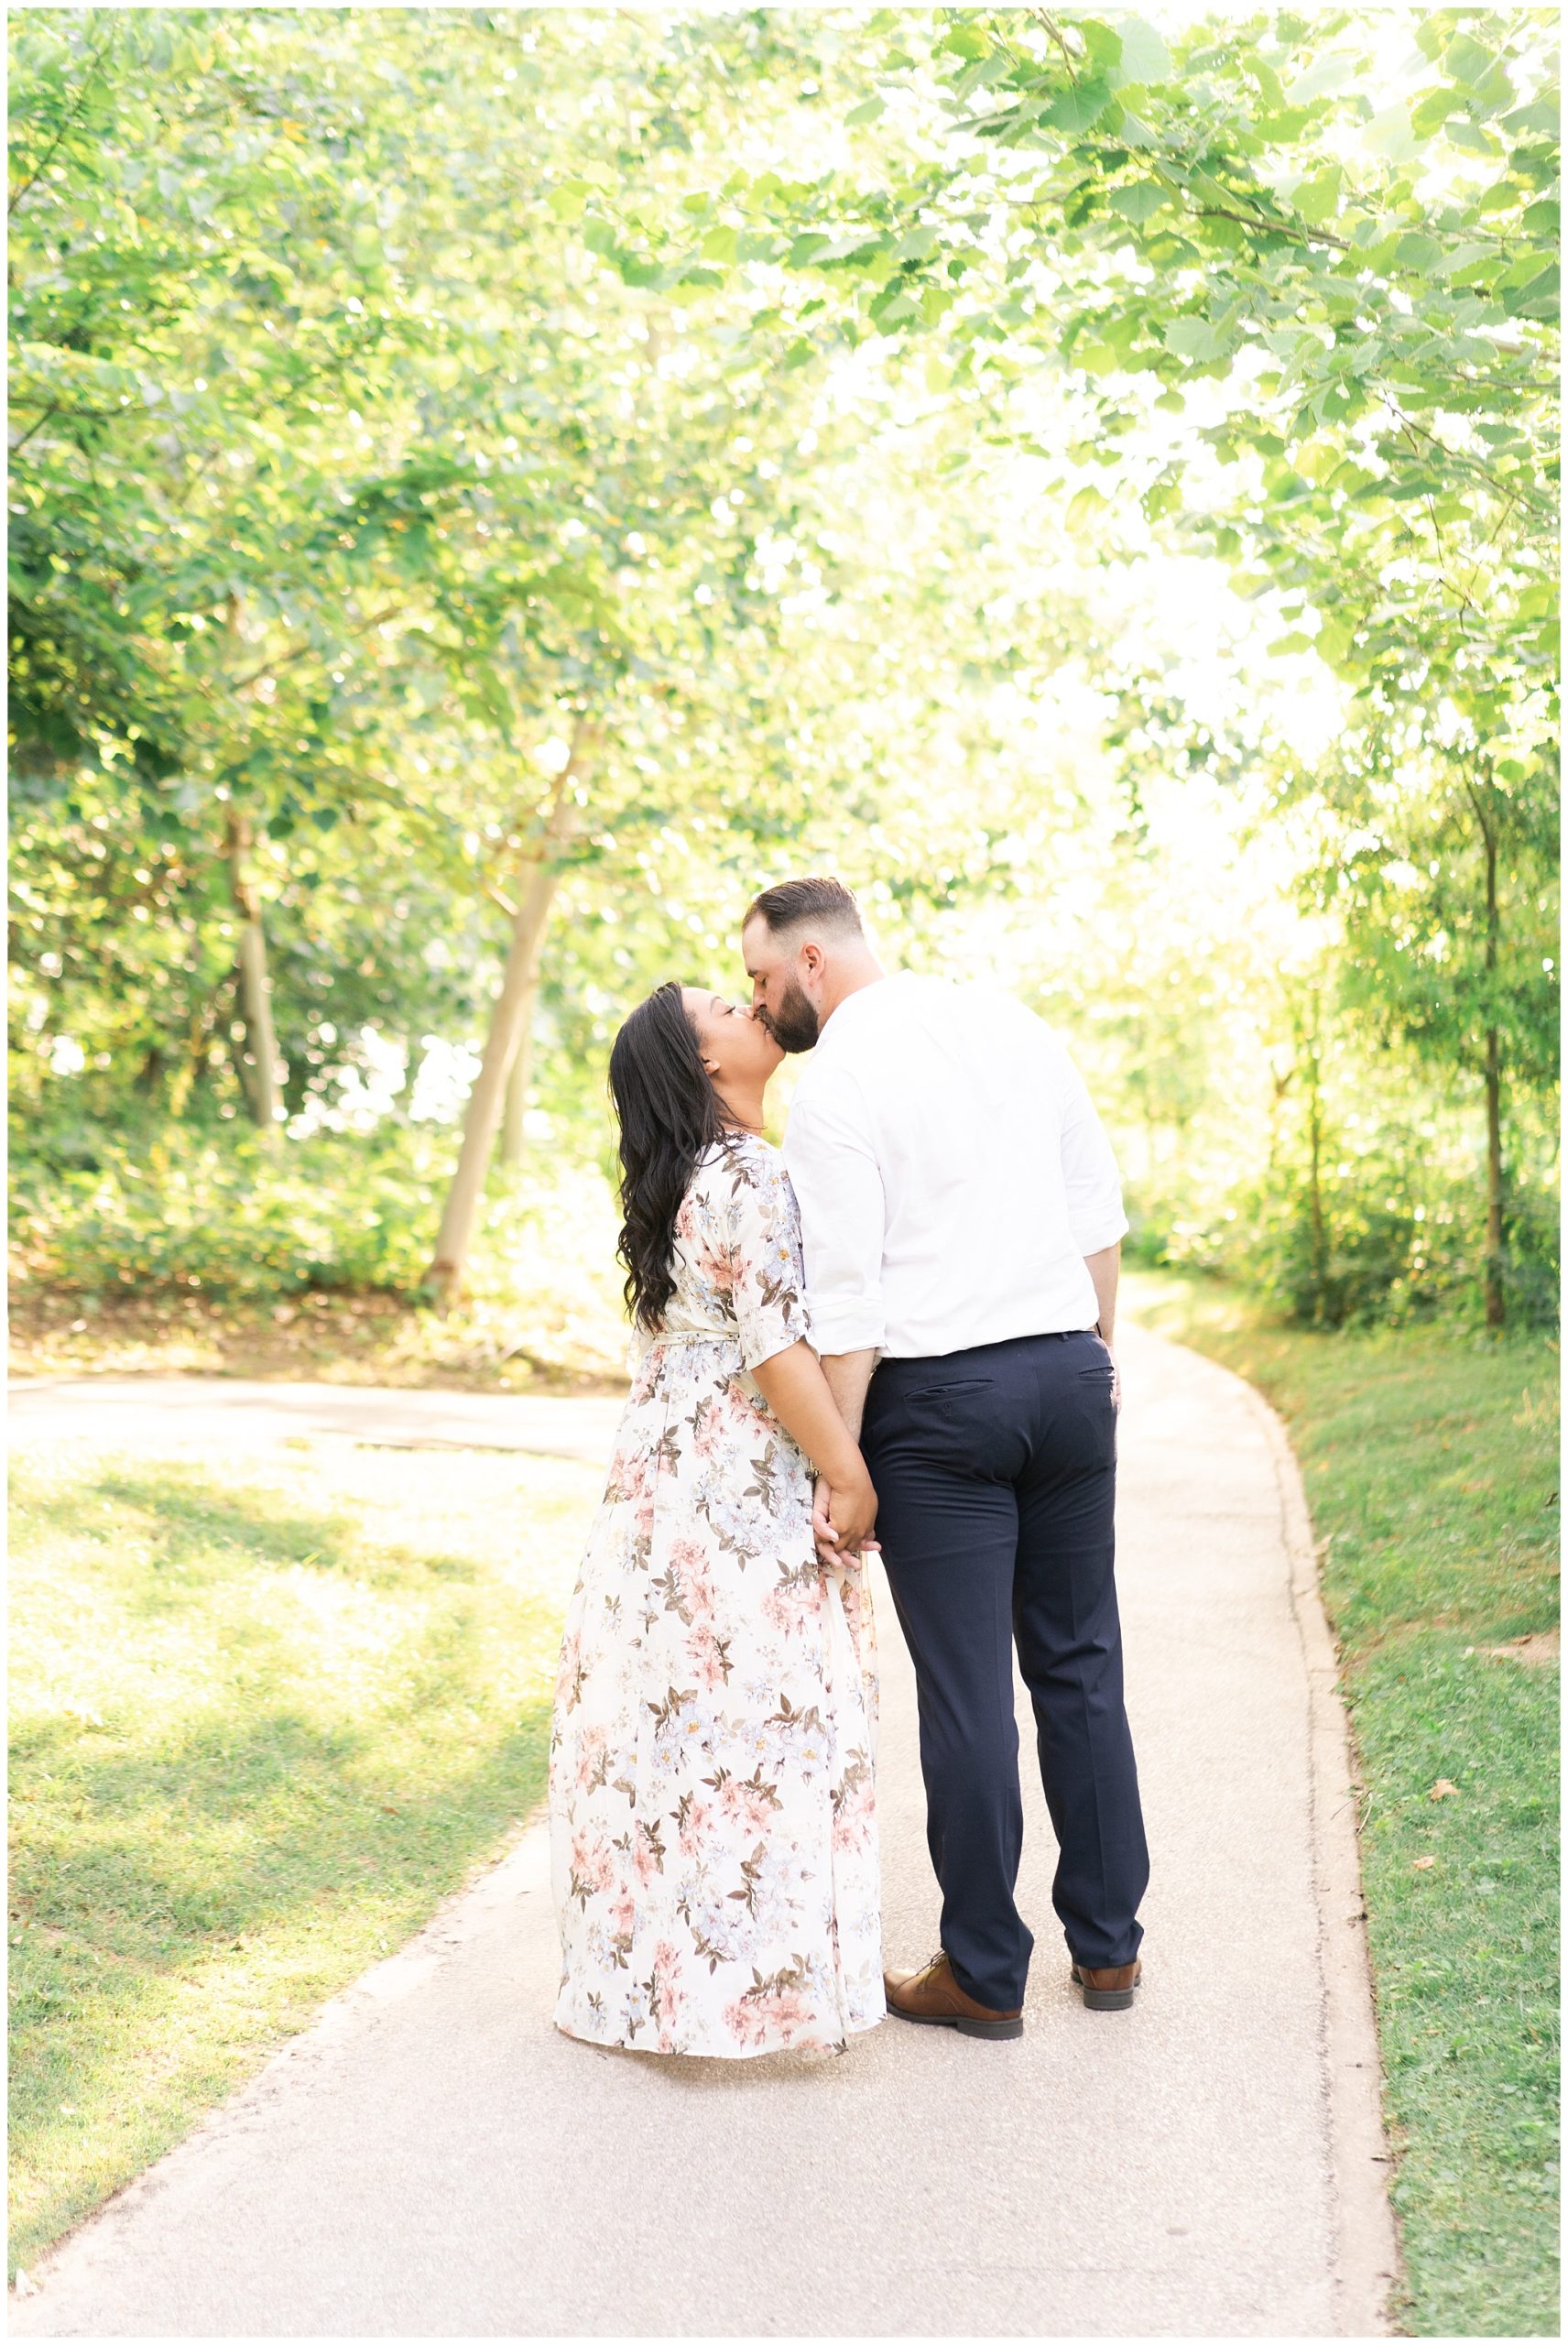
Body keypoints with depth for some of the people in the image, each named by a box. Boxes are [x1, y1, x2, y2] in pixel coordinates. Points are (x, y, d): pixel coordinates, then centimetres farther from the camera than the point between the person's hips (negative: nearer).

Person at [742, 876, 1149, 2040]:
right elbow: (1099, 1203, 11)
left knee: (967, 1689, 3)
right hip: (1069, 1372, 6)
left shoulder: (835, 1085, -11)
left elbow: (847, 1300, -14)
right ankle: (1108, 1944, 25)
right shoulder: (1010, 1019, 8)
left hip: (939, 1399, -6)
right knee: (1080, 1664, 15)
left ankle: (985, 1974, 13)